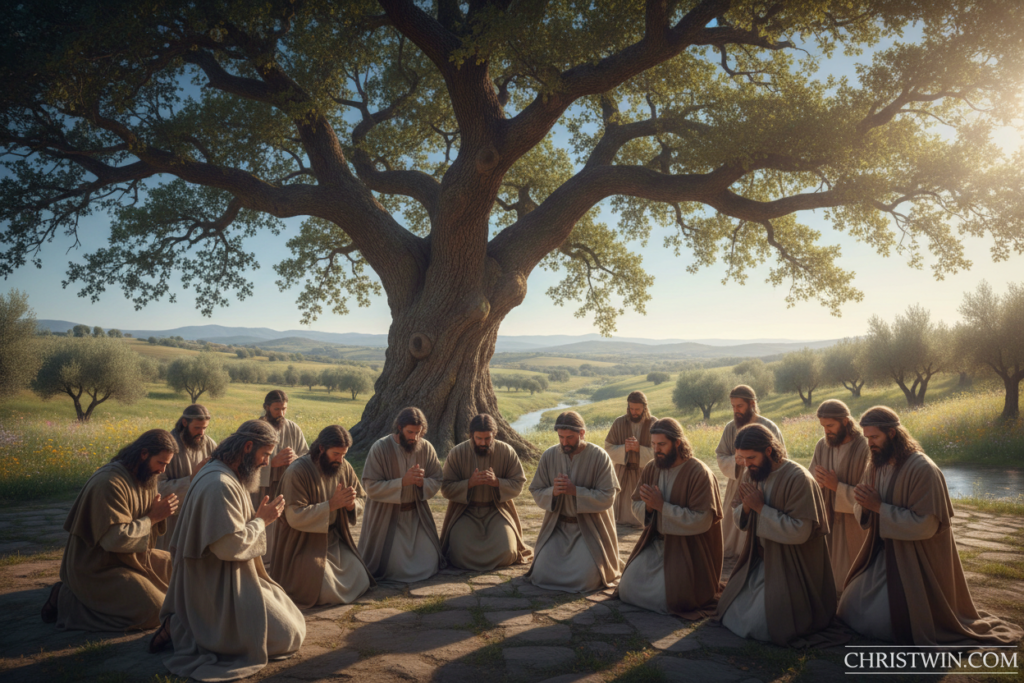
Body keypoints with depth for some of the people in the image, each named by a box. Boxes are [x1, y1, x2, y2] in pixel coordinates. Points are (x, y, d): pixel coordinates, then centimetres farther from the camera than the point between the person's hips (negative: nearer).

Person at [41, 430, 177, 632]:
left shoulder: (146, 478, 4)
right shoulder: (110, 483, -24)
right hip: (98, 569, -9)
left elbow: (149, 530, 9)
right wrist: (153, 517, -19)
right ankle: (69, 601, -3)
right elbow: (117, 538, -28)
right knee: (154, 613, -18)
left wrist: (160, 514, -12)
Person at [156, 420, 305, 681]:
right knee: (287, 637, -7)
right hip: (219, 587, -11)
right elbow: (230, 546, -28)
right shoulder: (220, 485, -26)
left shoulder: (224, 475, 8)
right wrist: (261, 521, -15)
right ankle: (184, 629, -3)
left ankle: (190, 622, 13)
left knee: (290, 618, 18)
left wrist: (259, 516, 2)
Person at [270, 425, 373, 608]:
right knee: (329, 593, -17)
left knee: (362, 584, 3)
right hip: (305, 543, -6)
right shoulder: (297, 472, -21)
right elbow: (295, 517, -26)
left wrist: (351, 503, -22)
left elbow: (361, 500, 2)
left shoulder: (344, 467, -3)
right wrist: (332, 504, -30)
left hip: (336, 540, 6)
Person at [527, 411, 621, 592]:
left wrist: (575, 491, -24)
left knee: (585, 578, -15)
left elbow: (607, 497, -14)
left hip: (590, 527, -3)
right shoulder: (549, 456, -2)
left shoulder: (599, 456, -12)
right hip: (557, 525, 4)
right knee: (542, 573, -7)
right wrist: (553, 491, -20)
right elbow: (536, 492, 2)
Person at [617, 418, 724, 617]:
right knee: (626, 590, 1)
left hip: (687, 548, -6)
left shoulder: (700, 473, -18)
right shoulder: (651, 468, 1)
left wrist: (662, 506, -25)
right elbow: (636, 505, 8)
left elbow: (702, 521, -24)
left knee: (663, 599, -15)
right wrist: (648, 506, -17)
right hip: (655, 542, 6)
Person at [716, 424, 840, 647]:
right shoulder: (752, 474, 0)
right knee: (728, 611, 10)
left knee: (759, 624, -13)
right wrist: (746, 507, -15)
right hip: (758, 560, 8)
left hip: (790, 568, -7)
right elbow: (738, 517, 8)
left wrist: (761, 508, -25)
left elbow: (800, 532, -27)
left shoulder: (798, 479, -22)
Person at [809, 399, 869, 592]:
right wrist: (817, 481, -17)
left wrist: (837, 487, -22)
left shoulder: (865, 449, -16)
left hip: (856, 525, -4)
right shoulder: (822, 445, 1)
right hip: (829, 521, 4)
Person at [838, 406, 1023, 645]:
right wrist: (864, 505, -17)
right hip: (882, 554, 7)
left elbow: (925, 524, -26)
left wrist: (879, 507, -26)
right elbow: (863, 514, 6)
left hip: (915, 560, -7)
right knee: (855, 609, 11)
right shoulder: (876, 466, 0)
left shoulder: (923, 469, -23)